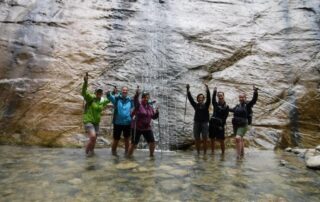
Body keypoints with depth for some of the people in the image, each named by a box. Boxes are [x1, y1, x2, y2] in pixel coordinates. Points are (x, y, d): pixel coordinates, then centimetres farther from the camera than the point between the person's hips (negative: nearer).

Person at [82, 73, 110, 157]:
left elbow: (109, 100, 25)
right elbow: (83, 92, -31)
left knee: (94, 139, 15)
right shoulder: (90, 98, -13)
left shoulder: (102, 100, 3)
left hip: (96, 122, 6)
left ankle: (91, 151, 37)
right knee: (93, 137, -22)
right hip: (88, 121, -6)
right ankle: (87, 150, 3)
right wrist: (86, 82, -46)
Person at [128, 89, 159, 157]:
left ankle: (151, 155, 26)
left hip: (147, 128, 5)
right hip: (137, 128, -5)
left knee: (152, 142, 4)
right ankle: (129, 156, 19)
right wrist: (136, 94, -50)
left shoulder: (150, 107, 7)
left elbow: (154, 117, 11)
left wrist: (157, 112, -9)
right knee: (134, 143, 0)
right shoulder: (138, 105, -9)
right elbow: (135, 101, -32)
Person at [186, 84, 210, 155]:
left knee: (204, 139, -2)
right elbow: (190, 99, 2)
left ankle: (205, 152, 7)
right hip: (196, 123, 2)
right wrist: (188, 90, -6)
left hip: (204, 123, -1)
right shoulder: (196, 105, 8)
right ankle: (198, 152, 15)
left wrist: (207, 90, -21)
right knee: (197, 139, 4)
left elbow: (208, 98, -9)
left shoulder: (206, 105, 4)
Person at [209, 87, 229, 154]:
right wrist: (214, 91, -16)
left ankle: (223, 153, 13)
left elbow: (225, 117, -6)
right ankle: (212, 152, 19)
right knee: (212, 139, 8)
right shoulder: (215, 104, 10)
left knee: (221, 140, -1)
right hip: (212, 124, 3)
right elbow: (213, 99, -6)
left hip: (220, 125, -3)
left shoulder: (226, 106, 0)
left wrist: (222, 125, -14)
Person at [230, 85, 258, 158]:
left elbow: (254, 100, -21)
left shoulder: (248, 105, -5)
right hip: (235, 125, 6)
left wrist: (255, 92, -34)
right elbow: (233, 110, 30)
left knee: (238, 138, -24)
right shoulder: (237, 106, 10)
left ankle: (238, 154, -15)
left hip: (243, 125, -6)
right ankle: (242, 153, 34)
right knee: (240, 140, 17)